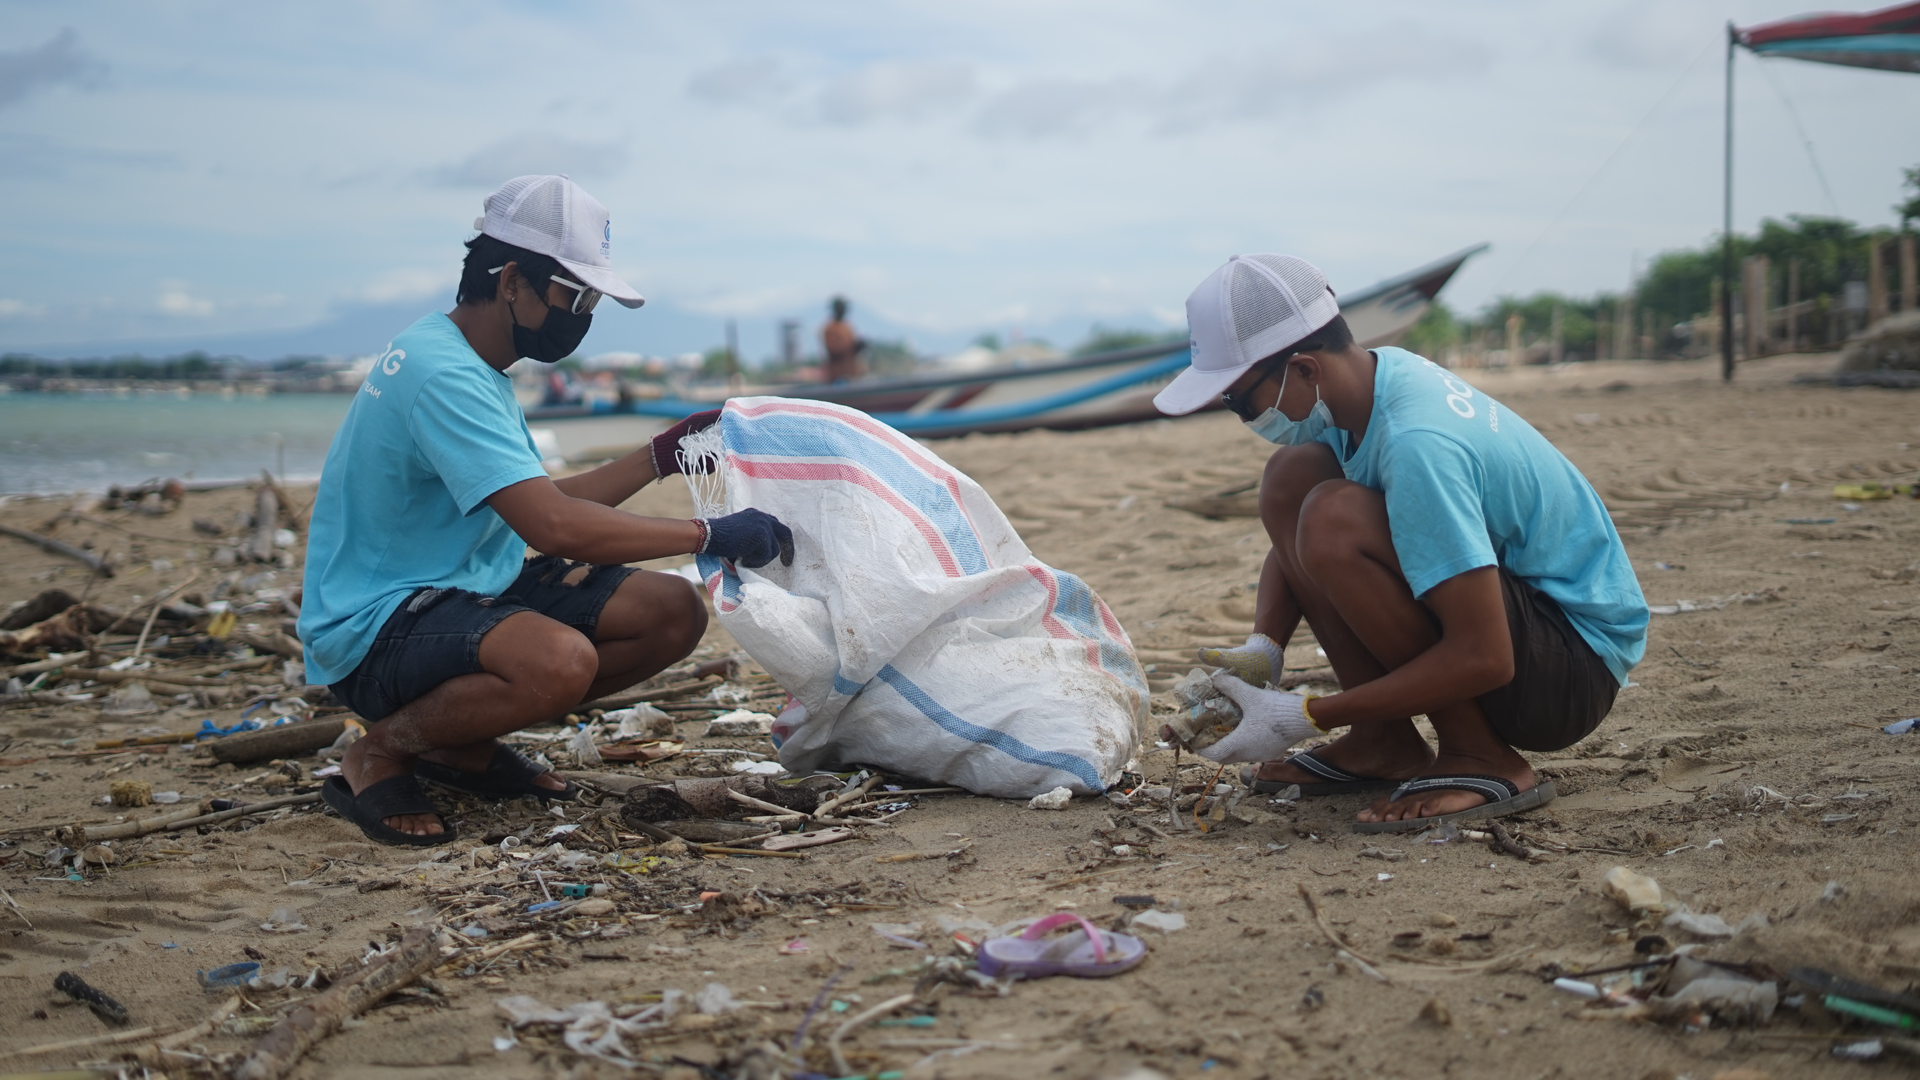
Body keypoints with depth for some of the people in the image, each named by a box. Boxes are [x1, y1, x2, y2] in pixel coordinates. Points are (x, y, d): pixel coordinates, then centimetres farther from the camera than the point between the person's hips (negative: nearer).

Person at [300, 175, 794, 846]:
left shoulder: (473, 367, 12)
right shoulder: (440, 373, -22)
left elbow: (544, 504, 16)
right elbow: (554, 527, -30)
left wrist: (662, 456, 8)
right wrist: (710, 535, -25)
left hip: (474, 589, 10)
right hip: (378, 629, -10)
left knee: (674, 614, -2)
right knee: (561, 659, -38)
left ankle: (464, 743, 8)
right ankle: (379, 753, -9)